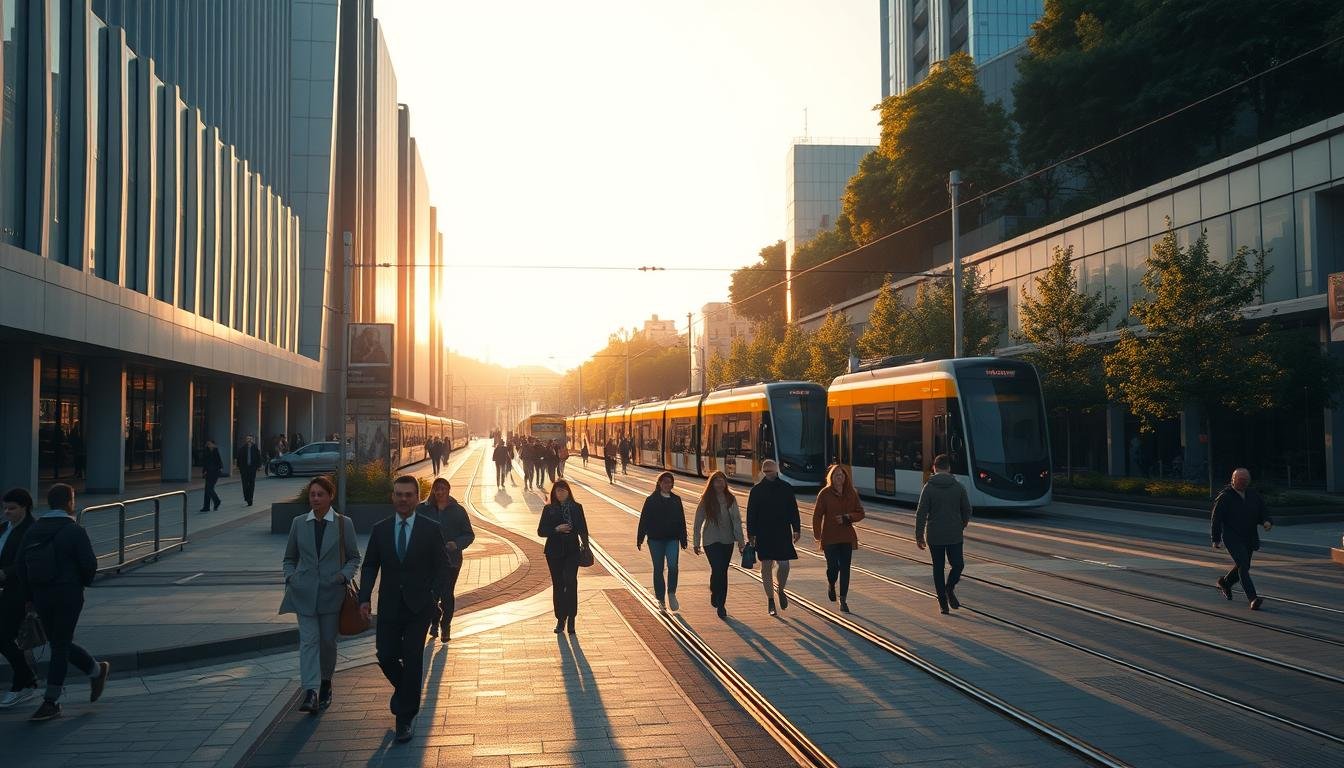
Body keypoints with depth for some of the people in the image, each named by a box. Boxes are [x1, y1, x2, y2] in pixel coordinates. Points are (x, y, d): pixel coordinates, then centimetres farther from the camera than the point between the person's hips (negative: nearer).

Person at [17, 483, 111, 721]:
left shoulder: (32, 531, 6)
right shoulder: (74, 530, -9)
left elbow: (22, 566, 6)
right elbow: (89, 563, -14)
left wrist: (30, 597, 12)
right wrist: (83, 583, 7)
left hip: (41, 597, 4)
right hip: (68, 595, -4)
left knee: (59, 644, 16)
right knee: (61, 645, 3)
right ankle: (51, 701, 7)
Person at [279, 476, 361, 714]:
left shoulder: (344, 524, 1)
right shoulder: (299, 523, 7)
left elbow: (354, 557, 8)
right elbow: (289, 558, 16)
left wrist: (345, 575, -10)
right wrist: (290, 577, -2)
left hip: (332, 593, -1)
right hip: (304, 593, 1)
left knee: (328, 641, 8)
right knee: (308, 640, -10)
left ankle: (325, 684, 30)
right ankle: (310, 692, -18)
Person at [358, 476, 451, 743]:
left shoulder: (431, 529, -2)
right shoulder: (380, 529, 5)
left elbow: (442, 566, 0)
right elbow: (370, 565, 7)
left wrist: (434, 597, -9)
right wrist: (365, 597, -4)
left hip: (419, 607, -2)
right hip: (389, 607, 3)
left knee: (412, 660, -3)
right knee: (386, 656, 2)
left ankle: (406, 717, 9)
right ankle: (408, 690, 34)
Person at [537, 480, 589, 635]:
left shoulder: (576, 508, 5)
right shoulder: (549, 509, 2)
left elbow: (583, 529, 10)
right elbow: (541, 531, 0)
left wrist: (585, 544, 1)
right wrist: (556, 529, -14)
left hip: (572, 551, -1)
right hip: (554, 552, 1)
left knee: (571, 583, -15)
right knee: (558, 585, 6)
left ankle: (570, 618, -8)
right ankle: (560, 619, 17)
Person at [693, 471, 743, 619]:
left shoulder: (730, 499, 2)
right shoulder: (706, 500, -4)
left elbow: (736, 520, 2)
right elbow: (698, 522, 0)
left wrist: (739, 540, -5)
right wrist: (696, 543, 1)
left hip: (727, 541, 3)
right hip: (711, 541, -3)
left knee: (723, 572, 8)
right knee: (717, 570, -15)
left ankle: (720, 603, 20)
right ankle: (715, 594, 3)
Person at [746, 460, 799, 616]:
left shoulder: (786, 488, 3)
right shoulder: (756, 490, 0)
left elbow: (793, 509, 9)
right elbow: (751, 514, 2)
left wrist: (796, 529, 5)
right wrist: (751, 534, -3)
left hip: (783, 533, 1)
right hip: (763, 535, 0)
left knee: (784, 564, -6)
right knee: (766, 566, 3)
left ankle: (781, 590, 22)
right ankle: (770, 600, 12)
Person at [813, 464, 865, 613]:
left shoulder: (851, 494, 5)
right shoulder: (825, 494, -4)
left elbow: (860, 513, 8)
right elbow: (817, 516, -5)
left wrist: (847, 518, -11)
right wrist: (817, 535, -13)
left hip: (847, 537, 3)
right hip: (830, 538, -2)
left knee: (845, 569, -1)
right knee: (833, 567, -7)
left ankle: (843, 601, 5)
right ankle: (831, 585, 28)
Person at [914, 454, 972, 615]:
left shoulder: (929, 487, -7)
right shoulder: (958, 487, -1)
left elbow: (921, 514, -9)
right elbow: (967, 510, 6)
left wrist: (919, 536, -2)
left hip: (934, 536, 0)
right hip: (954, 535, 0)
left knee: (938, 568, 9)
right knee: (958, 564, 16)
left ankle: (943, 603, 6)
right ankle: (950, 587, -9)